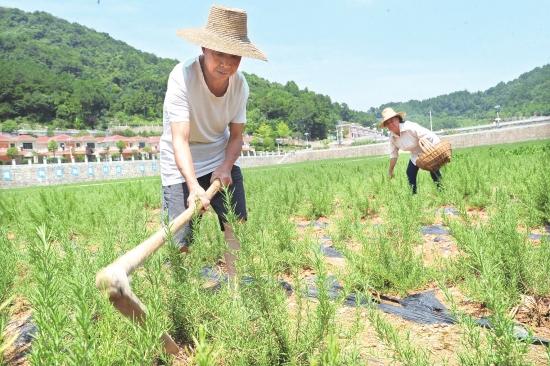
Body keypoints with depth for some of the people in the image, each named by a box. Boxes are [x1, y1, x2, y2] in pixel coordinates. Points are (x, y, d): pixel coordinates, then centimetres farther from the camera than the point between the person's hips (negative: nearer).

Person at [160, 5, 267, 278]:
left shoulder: (239, 84, -9)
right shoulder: (182, 77, -25)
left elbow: (236, 135, -2)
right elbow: (179, 139, -33)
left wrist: (226, 167, -20)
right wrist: (193, 185, -45)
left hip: (221, 162, 4)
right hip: (181, 167, -4)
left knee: (235, 227, -3)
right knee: (180, 243, -9)